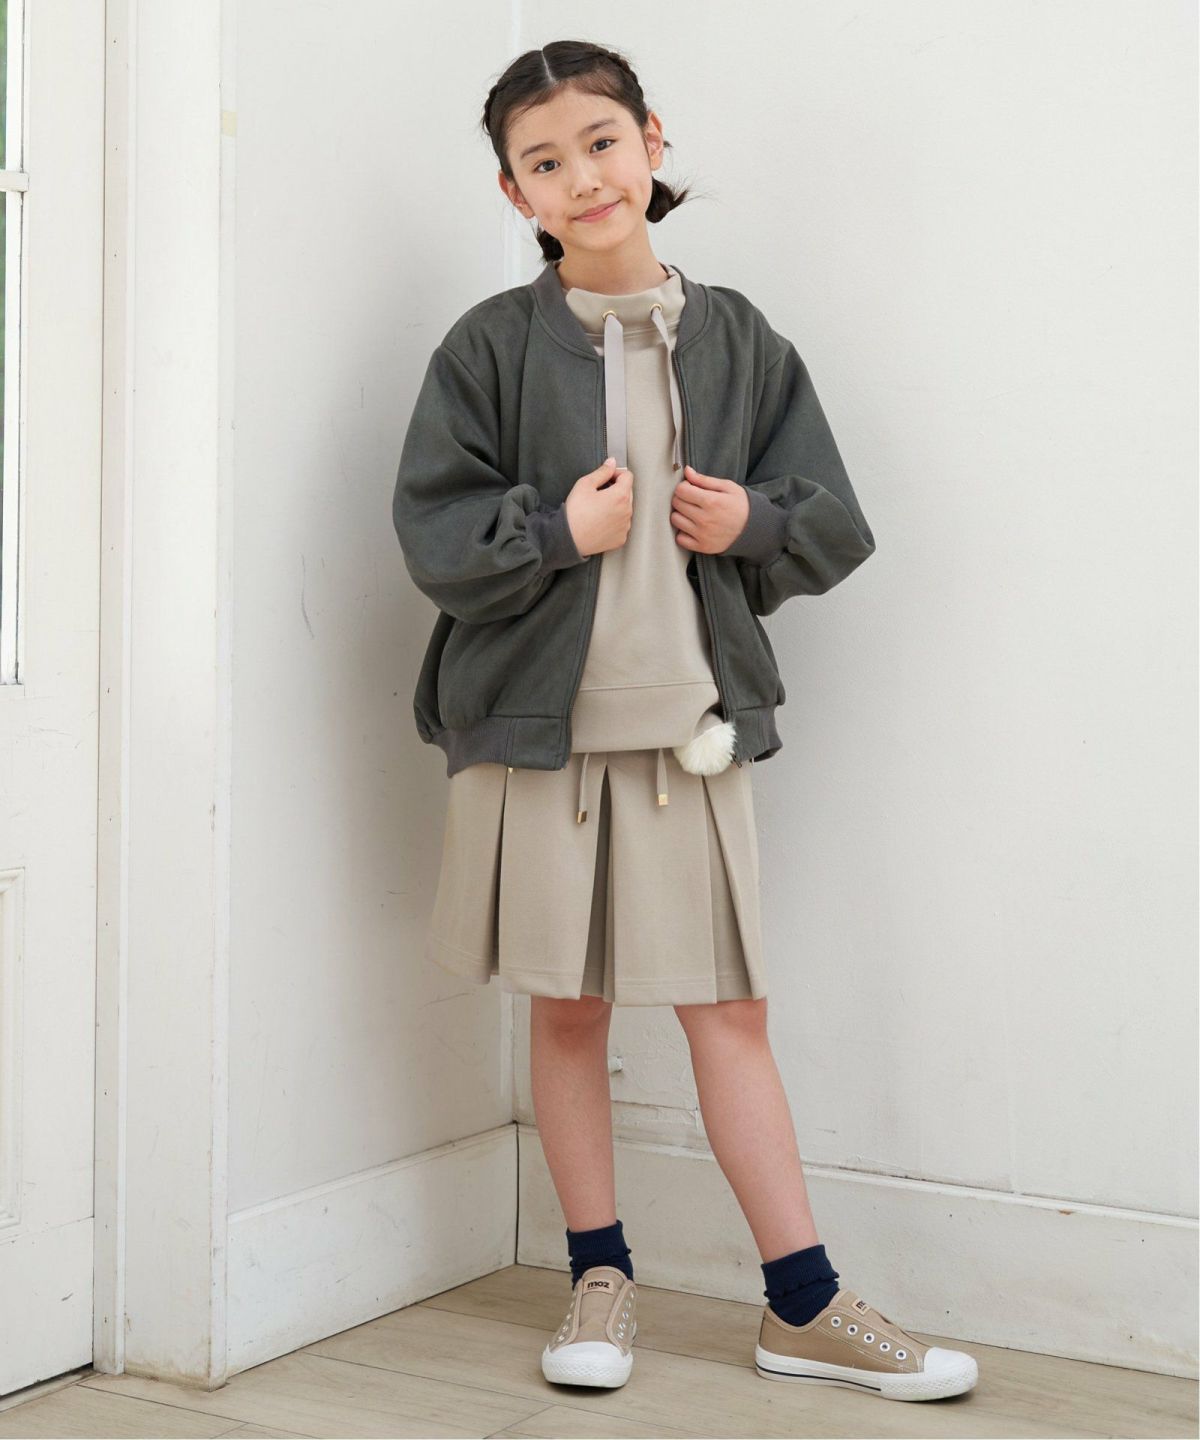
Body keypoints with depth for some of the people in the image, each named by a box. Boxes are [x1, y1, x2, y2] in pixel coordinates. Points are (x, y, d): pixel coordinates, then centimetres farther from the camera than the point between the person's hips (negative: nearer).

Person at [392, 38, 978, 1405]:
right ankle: (600, 1277, 25)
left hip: (692, 722, 1)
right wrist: (557, 532, -16)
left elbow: (835, 524, 8)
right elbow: (432, 535, -4)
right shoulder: (491, 345, -1)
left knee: (729, 1007, 5)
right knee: (566, 1008, 9)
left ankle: (804, 1306, 14)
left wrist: (753, 524, -10)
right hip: (539, 722, -1)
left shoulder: (737, 339, 5)